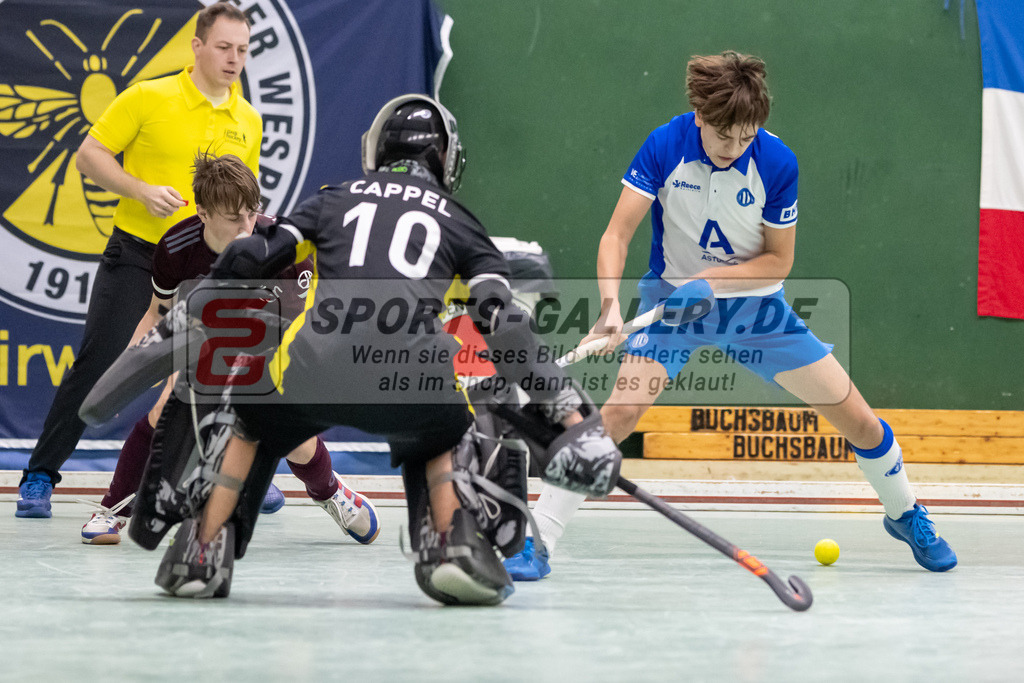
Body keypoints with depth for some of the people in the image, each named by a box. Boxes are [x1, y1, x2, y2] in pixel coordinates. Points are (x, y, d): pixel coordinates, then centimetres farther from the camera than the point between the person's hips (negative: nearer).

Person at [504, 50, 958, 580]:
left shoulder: (777, 162, -18)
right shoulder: (664, 147, -19)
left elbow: (778, 260, -10)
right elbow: (617, 234, -19)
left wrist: (711, 279, -25)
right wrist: (611, 307, -35)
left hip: (754, 300, 1)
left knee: (857, 419, 0)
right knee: (620, 410, -25)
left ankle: (904, 514, 29)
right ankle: (537, 541, -19)